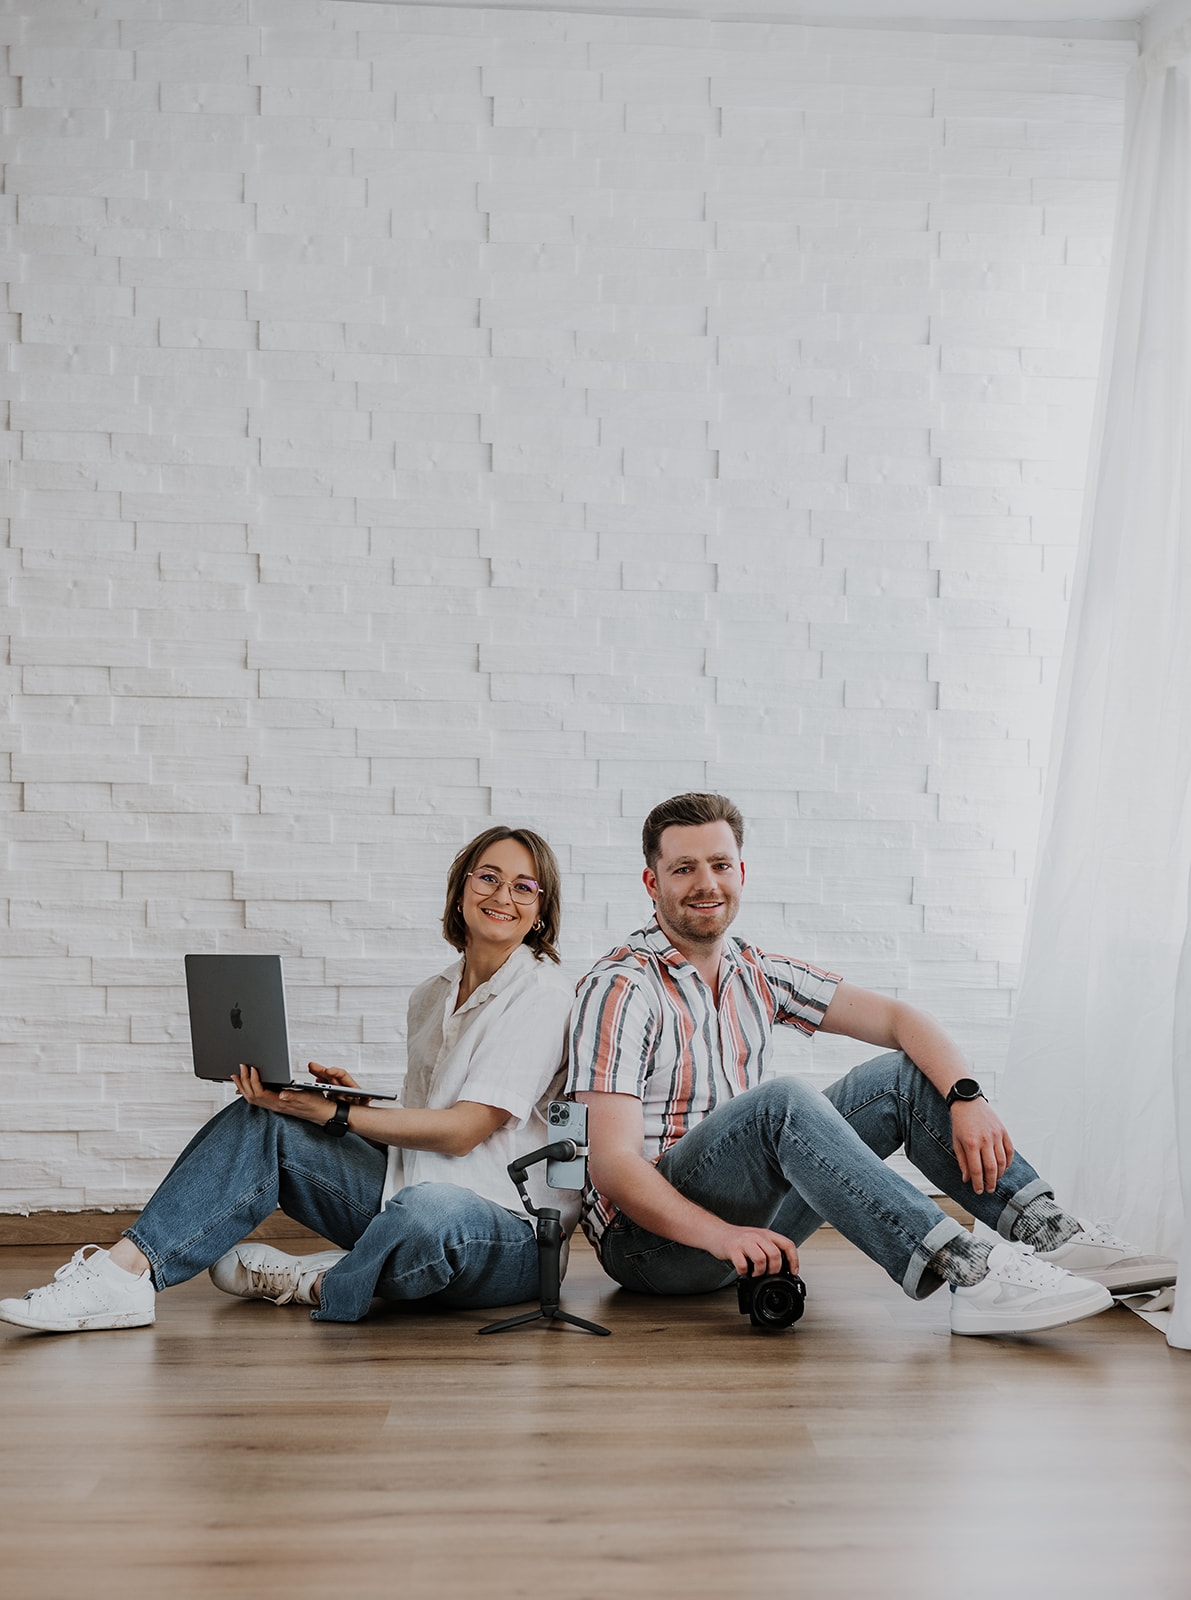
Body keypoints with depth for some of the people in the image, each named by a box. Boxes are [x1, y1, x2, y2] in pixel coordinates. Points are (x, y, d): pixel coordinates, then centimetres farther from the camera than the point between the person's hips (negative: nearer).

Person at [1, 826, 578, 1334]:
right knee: (260, 1120, -7)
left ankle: (319, 1284, -11)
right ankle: (126, 1270, -20)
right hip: (408, 1195, 7)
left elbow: (463, 1130, -16)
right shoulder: (431, 996, 15)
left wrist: (336, 1114, -17)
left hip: (514, 1238, -7)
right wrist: (356, 1098, -1)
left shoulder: (542, 997, -8)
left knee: (429, 1211, -42)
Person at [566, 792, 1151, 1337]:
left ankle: (1047, 1229, -14)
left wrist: (965, 1098, -16)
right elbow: (612, 1165, -21)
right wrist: (719, 1234, -37)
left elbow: (896, 1018, 3)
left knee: (903, 1076, -2)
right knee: (780, 1101, -33)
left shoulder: (754, 974, 10)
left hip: (748, 1225, 7)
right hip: (651, 1237, -7)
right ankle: (971, 1274, -42)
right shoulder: (618, 989, -13)